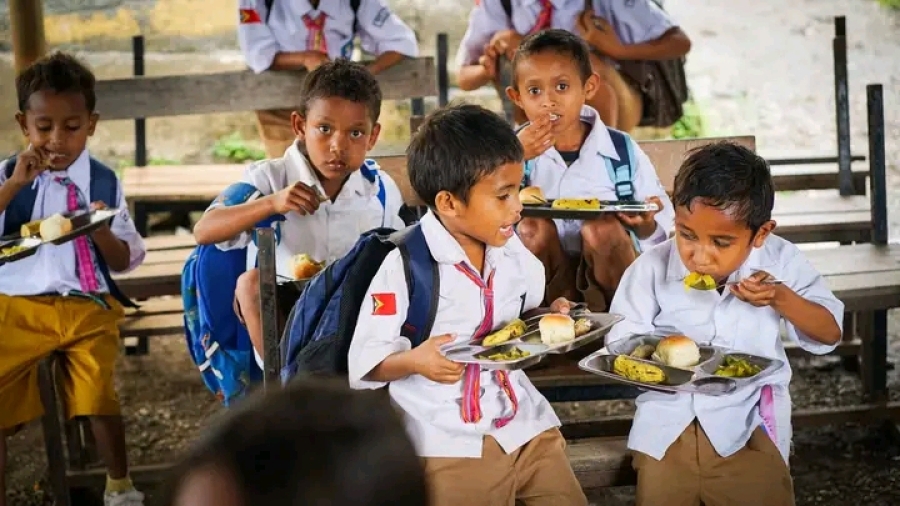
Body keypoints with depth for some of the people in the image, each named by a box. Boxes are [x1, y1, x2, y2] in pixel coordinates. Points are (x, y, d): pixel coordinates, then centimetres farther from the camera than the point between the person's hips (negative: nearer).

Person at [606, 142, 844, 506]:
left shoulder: (779, 262, -5)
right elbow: (621, 346, -3)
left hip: (750, 424, 0)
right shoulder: (651, 270, -7)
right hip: (668, 422, 1)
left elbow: (830, 333, 1)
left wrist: (781, 299, -16)